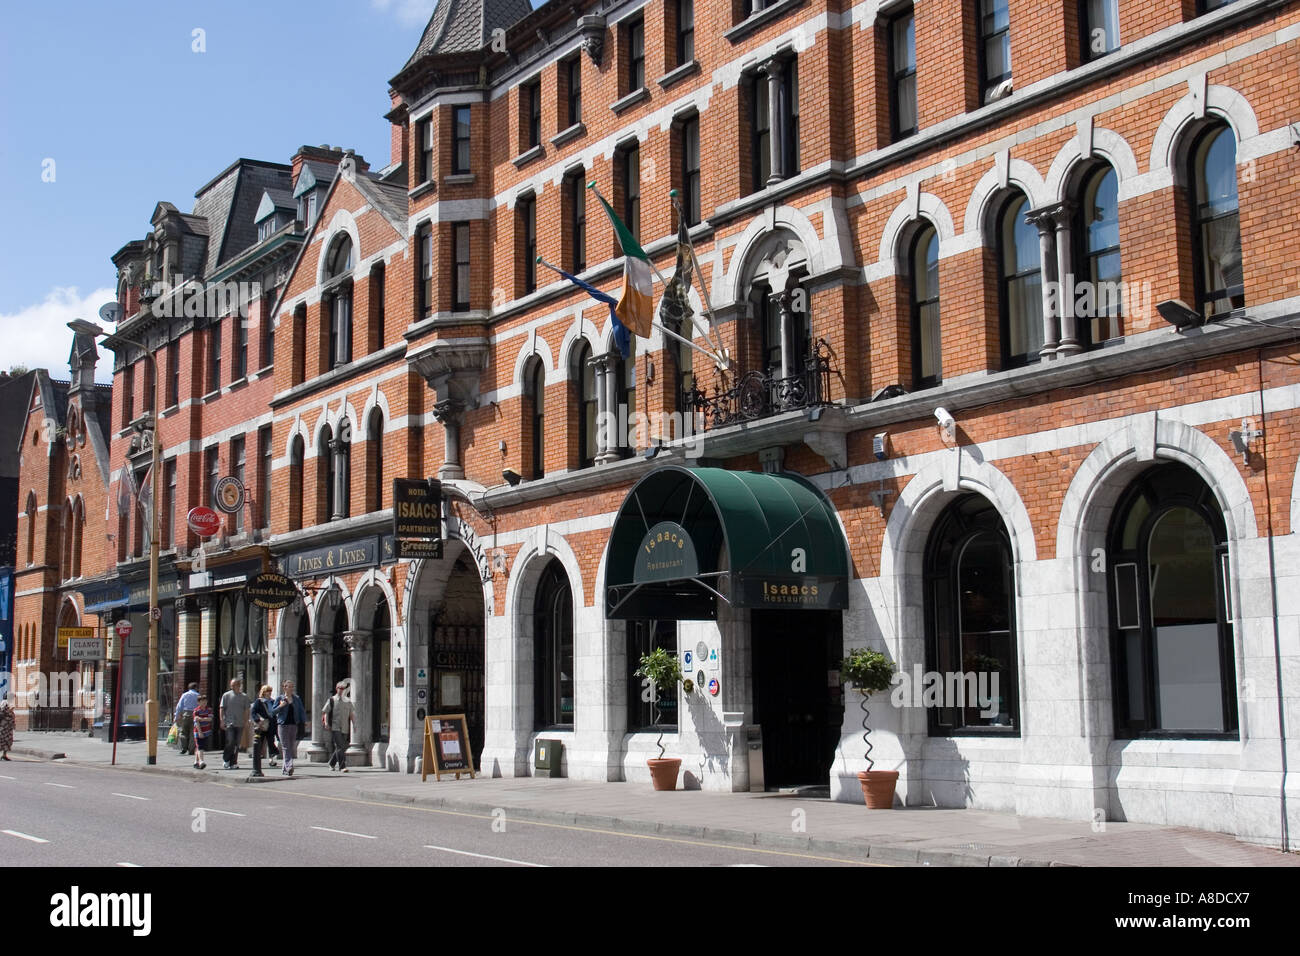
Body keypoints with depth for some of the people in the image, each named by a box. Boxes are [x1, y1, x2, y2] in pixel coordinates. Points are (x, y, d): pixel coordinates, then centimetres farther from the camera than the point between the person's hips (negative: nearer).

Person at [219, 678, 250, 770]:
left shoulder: (244, 696, 8)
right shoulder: (226, 695, 4)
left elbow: (246, 710, 11)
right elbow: (222, 709, 4)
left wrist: (246, 721, 5)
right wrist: (222, 721, -4)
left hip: (240, 724, 2)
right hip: (229, 723, -2)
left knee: (237, 745, 4)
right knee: (230, 742, -11)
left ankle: (233, 763, 10)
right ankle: (226, 760, 6)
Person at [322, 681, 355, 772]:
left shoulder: (348, 702, 13)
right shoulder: (331, 701, 3)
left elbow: (351, 714, 15)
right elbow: (325, 712, 2)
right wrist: (326, 723, -11)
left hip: (344, 728, 4)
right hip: (335, 728, -4)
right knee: (340, 747, -14)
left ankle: (332, 764, 28)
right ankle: (342, 766, -15)